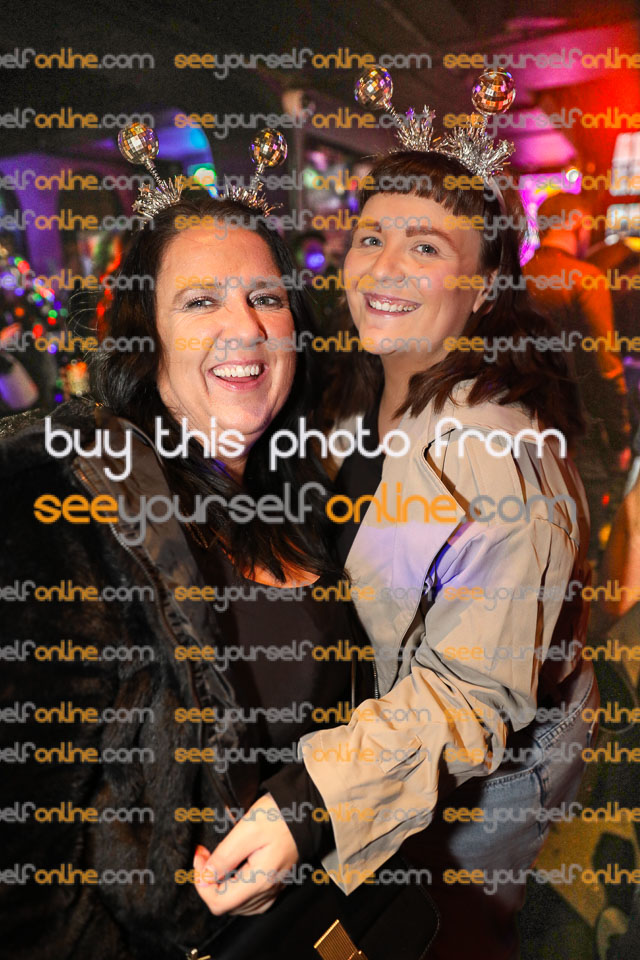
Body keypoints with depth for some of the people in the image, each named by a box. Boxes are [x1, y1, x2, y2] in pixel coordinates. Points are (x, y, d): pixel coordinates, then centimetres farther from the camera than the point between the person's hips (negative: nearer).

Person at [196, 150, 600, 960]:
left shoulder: (499, 450, -33)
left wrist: (313, 800, -43)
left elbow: (477, 689, -32)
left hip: (494, 761, -7)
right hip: (391, 713, 8)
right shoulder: (373, 394, -5)